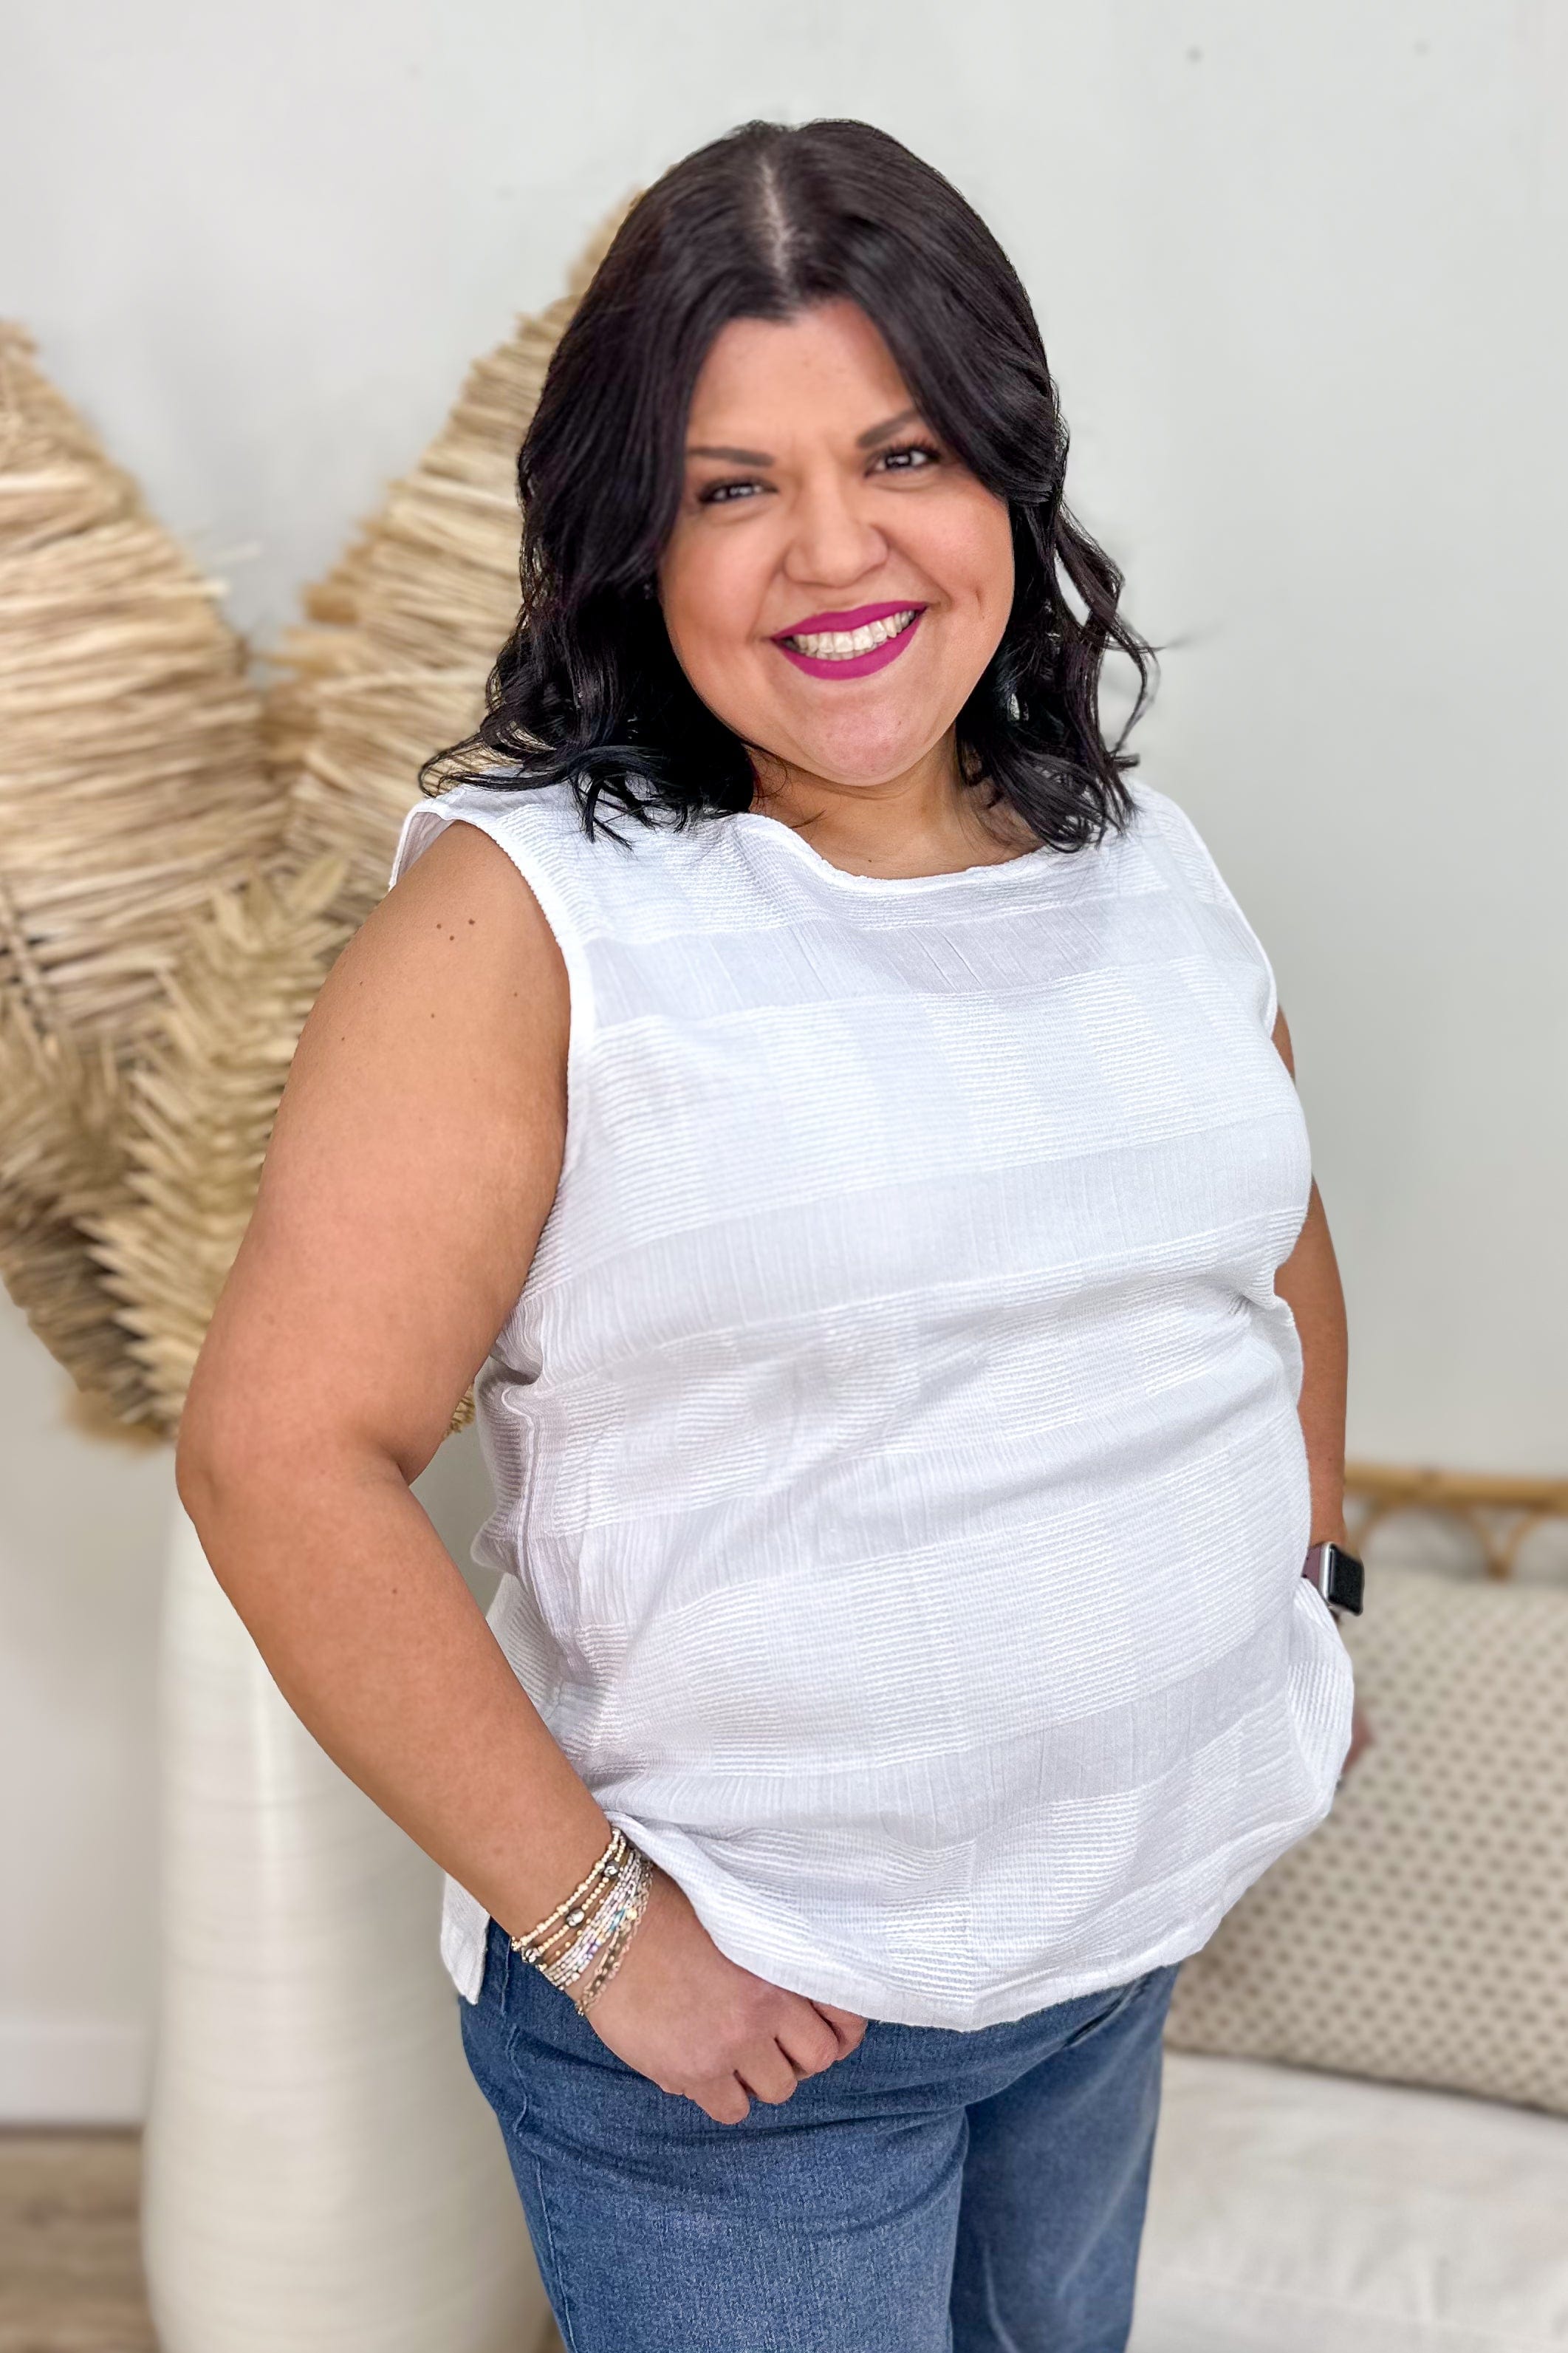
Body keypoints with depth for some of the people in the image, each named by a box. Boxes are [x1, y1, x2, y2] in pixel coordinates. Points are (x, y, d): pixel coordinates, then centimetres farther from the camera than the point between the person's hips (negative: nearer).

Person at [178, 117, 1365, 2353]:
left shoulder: (1138, 857, 1)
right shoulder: (524, 911, -17)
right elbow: (280, 1451, -22)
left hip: (1137, 1922, 6)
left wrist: (1309, 1599, 12)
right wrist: (596, 1921, -20)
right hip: (741, 2005, -6)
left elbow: (1278, 1250, 17)